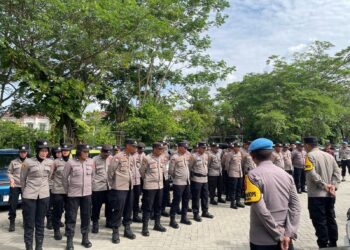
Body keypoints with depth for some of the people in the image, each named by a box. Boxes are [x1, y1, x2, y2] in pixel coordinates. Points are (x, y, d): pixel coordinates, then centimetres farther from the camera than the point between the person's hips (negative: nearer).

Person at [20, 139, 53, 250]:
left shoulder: (50, 162, 0)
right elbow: (22, 178, 3)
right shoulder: (28, 162, -10)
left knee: (40, 223, 11)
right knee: (29, 223, 3)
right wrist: (25, 191, 12)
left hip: (44, 195, 3)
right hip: (29, 196, -3)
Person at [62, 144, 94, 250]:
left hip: (87, 193, 3)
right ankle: (69, 241, 15)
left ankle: (85, 238, 25)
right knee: (71, 217, 3)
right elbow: (64, 178, -1)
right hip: (73, 194, -3)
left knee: (86, 216, 10)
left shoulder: (91, 162, -1)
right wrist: (67, 190, 4)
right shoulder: (71, 162, -11)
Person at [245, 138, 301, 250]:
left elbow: (261, 209, -20)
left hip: (262, 241, -4)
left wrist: (279, 235, -11)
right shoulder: (286, 174, 3)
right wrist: (288, 234, -6)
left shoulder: (253, 175, -13)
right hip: (285, 239, 4)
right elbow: (295, 206, -3)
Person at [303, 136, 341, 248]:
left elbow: (312, 174, -22)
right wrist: (333, 185, -3)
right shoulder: (329, 155, 10)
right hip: (329, 195, 7)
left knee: (320, 222, 1)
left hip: (316, 195, -7)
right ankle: (333, 244, 27)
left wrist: (324, 185, -14)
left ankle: (323, 246, 7)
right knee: (330, 219, 17)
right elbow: (337, 172, 5)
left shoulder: (310, 155, -10)